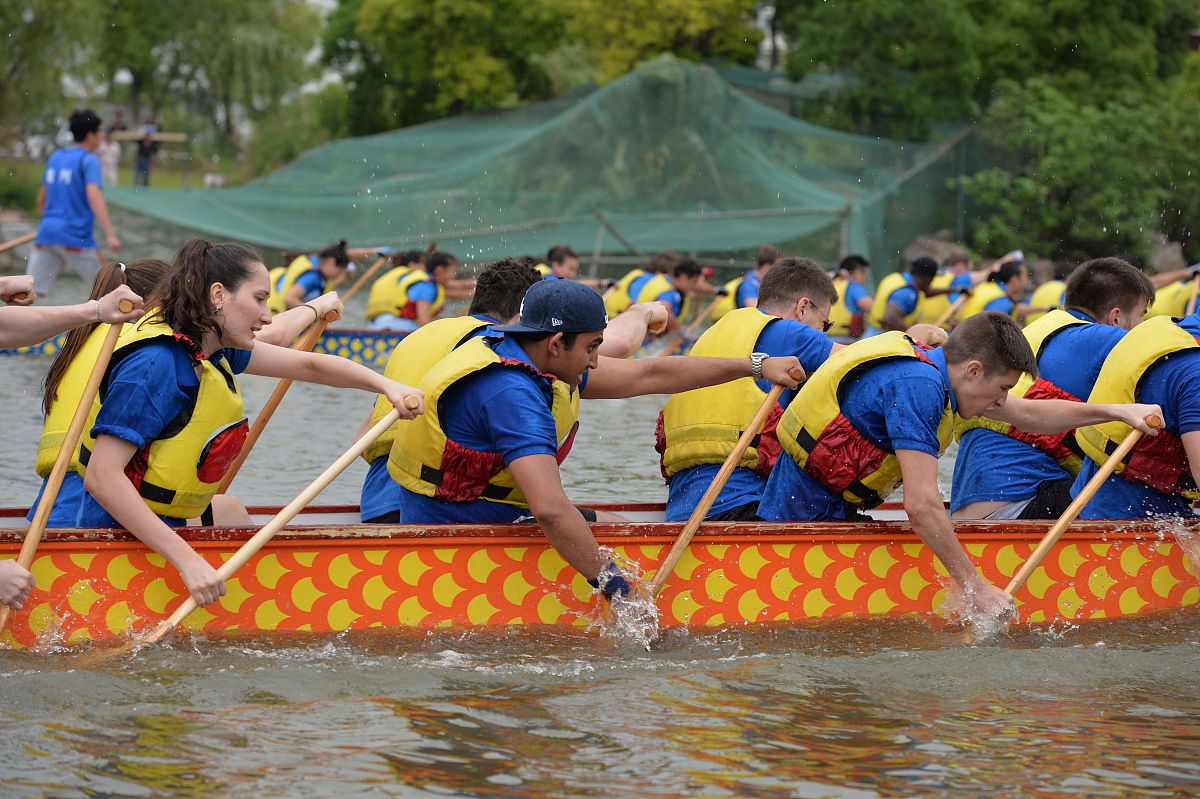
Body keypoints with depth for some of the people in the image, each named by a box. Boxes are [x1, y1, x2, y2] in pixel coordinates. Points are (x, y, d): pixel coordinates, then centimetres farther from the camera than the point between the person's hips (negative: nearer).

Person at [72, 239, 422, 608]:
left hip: (166, 523, 10)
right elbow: (102, 477, -34)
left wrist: (387, 385, -6)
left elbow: (308, 365, 11)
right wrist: (187, 560, -38)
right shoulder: (154, 366, -26)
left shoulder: (211, 349, 2)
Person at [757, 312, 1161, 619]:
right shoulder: (918, 386, -24)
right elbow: (922, 505, -30)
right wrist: (976, 588, -26)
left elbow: (1029, 414, 20)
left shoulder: (931, 366, 7)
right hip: (807, 514, -10)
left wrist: (1117, 411, 15)